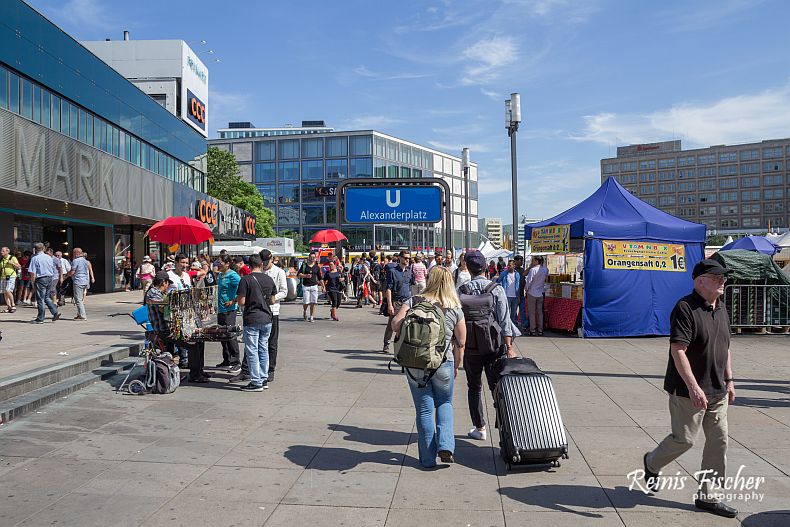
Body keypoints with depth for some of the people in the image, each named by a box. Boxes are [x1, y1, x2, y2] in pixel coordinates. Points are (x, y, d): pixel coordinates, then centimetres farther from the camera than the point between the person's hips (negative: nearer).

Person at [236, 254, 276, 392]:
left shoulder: (246, 280, -10)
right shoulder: (269, 280, 5)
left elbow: (241, 302, -12)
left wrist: (237, 299, 10)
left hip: (252, 320, -5)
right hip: (267, 319, 5)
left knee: (252, 351, 0)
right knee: (263, 350, 13)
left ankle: (256, 383, 1)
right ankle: (264, 379, 18)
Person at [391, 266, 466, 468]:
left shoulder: (414, 302, -4)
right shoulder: (455, 310, -1)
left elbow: (396, 325, -14)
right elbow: (461, 343, 2)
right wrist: (456, 366, 15)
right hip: (443, 364, 0)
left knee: (424, 409, 10)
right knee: (444, 403, 22)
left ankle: (428, 458, 17)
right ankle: (445, 446, 5)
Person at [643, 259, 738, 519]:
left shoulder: (721, 309, 11)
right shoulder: (685, 308, -17)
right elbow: (678, 350, -23)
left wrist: (729, 381, 16)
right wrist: (693, 386, -27)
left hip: (717, 391, 8)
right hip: (689, 391, -8)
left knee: (719, 441, 8)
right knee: (684, 439, 0)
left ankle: (706, 496, 20)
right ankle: (652, 463, 30)